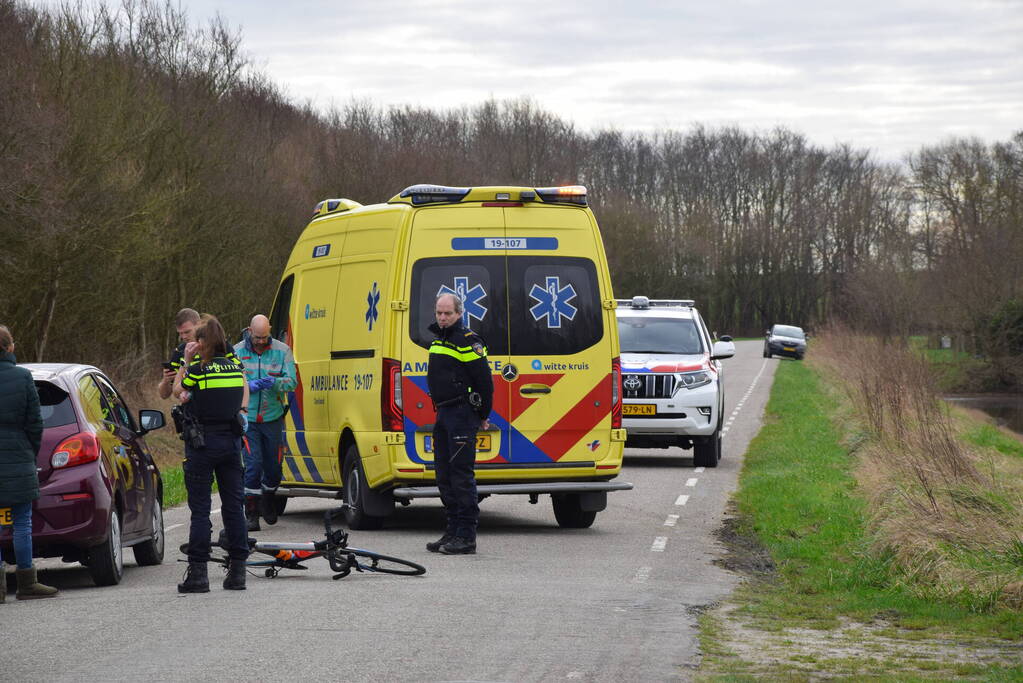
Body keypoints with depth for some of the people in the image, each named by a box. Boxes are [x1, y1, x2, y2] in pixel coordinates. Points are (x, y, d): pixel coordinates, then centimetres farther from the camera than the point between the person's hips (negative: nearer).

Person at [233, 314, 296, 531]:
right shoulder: (237, 351, 0)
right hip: (248, 419, -2)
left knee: (273, 466, 10)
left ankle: (268, 502, 37)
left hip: (273, 418, 2)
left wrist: (275, 382, -25)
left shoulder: (282, 350, 1)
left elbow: (291, 381, -4)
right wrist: (251, 386, -19)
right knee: (253, 465, -10)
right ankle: (251, 514, -3)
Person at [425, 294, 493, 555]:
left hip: (462, 415, -10)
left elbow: (484, 381, -12)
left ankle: (466, 536, -9)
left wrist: (483, 415, -7)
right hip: (443, 415, 10)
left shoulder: (468, 342, -12)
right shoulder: (438, 341, 16)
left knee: (462, 474, -10)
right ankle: (453, 530, 17)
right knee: (444, 475, 11)